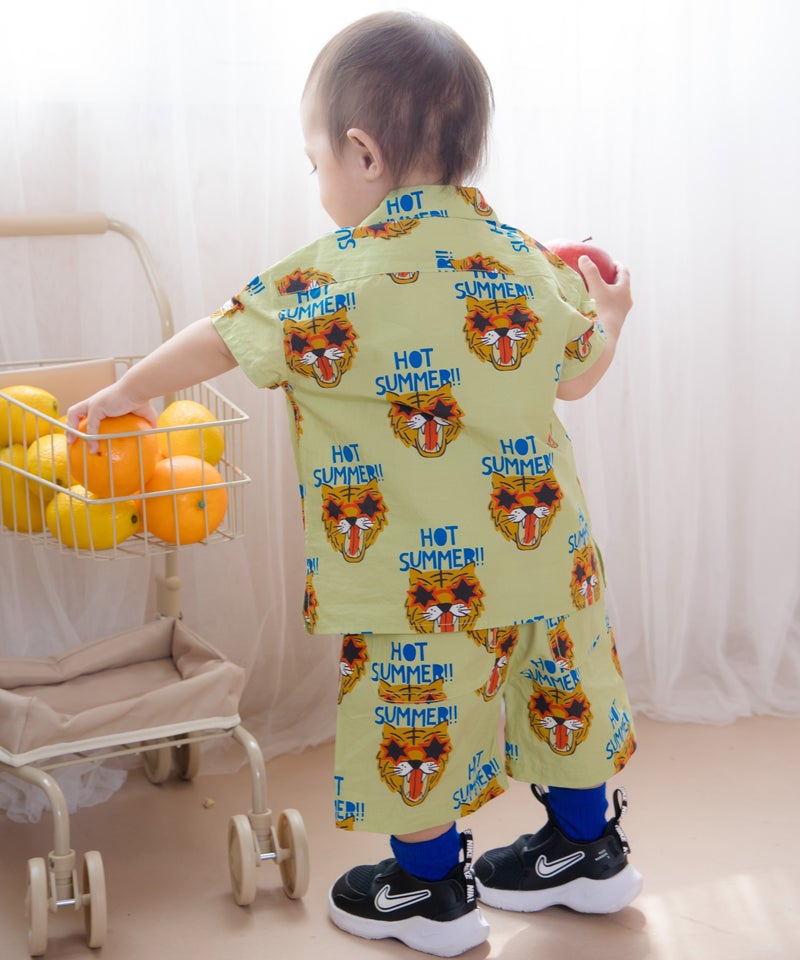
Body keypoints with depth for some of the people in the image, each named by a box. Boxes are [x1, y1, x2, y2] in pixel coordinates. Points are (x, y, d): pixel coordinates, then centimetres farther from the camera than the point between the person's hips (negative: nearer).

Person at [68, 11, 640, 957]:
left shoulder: (326, 278, -13)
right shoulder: (526, 260, 0)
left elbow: (212, 342, -1)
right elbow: (578, 373, 15)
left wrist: (127, 391, 16)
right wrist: (609, 313, 34)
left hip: (420, 586, -6)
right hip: (543, 551, 6)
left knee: (415, 729, 13)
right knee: (556, 692, 23)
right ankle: (587, 852, 42)